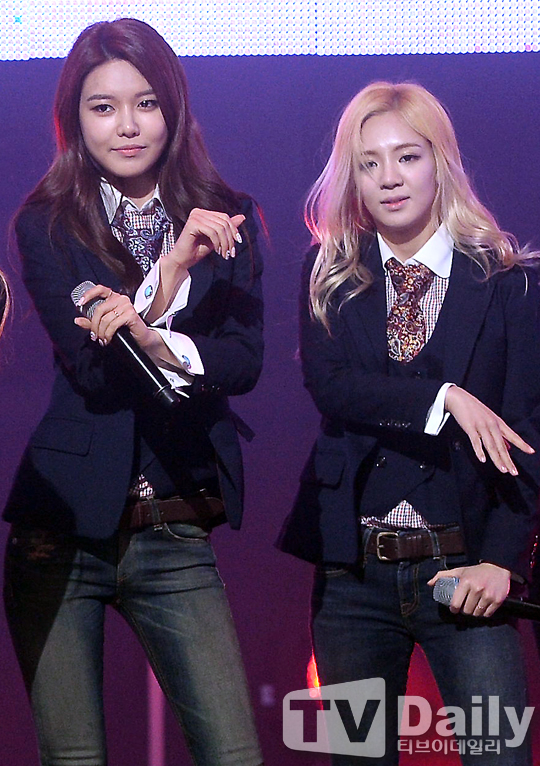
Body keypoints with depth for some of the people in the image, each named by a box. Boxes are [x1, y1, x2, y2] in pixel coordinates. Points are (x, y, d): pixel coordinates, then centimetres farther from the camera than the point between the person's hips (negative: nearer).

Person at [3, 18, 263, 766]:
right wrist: (171, 270, -17)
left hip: (176, 536, 1)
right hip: (61, 527, -1)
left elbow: (246, 360, -2)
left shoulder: (227, 220, 7)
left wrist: (160, 344, -21)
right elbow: (87, 367, -9)